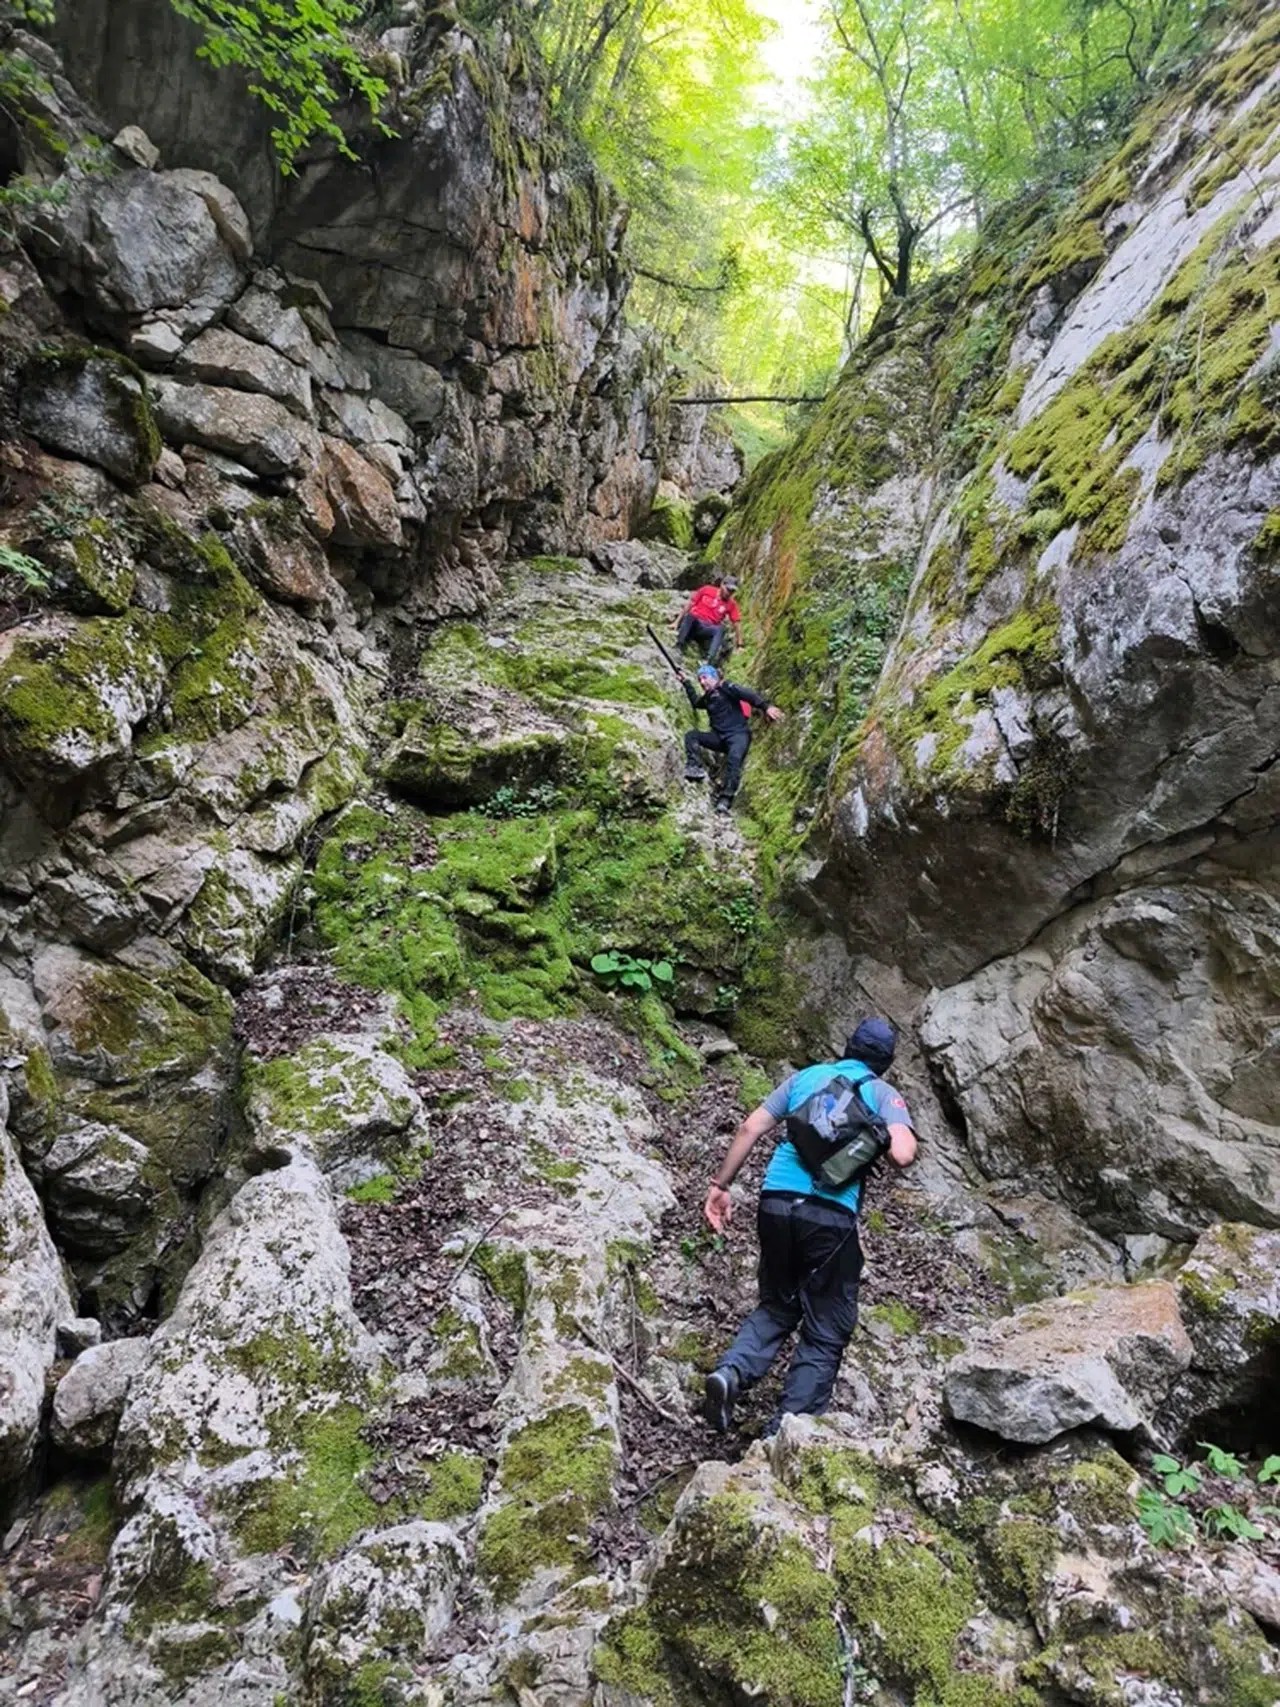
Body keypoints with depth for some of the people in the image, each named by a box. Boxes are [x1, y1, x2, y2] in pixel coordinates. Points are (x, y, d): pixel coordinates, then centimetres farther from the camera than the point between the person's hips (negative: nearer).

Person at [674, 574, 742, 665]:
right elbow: (690, 604, 5)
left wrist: (739, 645, -4)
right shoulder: (707, 590, 3)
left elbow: (737, 623, 2)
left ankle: (710, 660, -48)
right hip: (692, 624, 0)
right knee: (689, 615, -34)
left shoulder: (731, 604, 4)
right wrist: (677, 621, 2)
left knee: (720, 629, -32)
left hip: (708, 629, 0)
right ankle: (678, 648, -41)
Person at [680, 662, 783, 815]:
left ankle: (725, 799, -41)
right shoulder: (707, 698, 20)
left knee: (734, 759, -33)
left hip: (739, 735, -7)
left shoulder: (726, 688, -1)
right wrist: (687, 683, 39)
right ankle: (695, 770, -26)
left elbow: (749, 695, -15)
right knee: (692, 735, -8)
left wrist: (766, 707, -30)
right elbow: (696, 702, 44)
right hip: (720, 738, 7)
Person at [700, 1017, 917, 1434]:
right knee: (826, 1330, 13)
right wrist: (905, 1136, 13)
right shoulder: (883, 1093, 7)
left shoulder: (805, 1077, 17)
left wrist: (720, 1186, 13)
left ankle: (732, 1371, -1)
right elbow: (903, 1155, -10)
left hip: (776, 1201, 4)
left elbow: (749, 1128, 9)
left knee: (776, 1306, 23)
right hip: (831, 1213, -3)